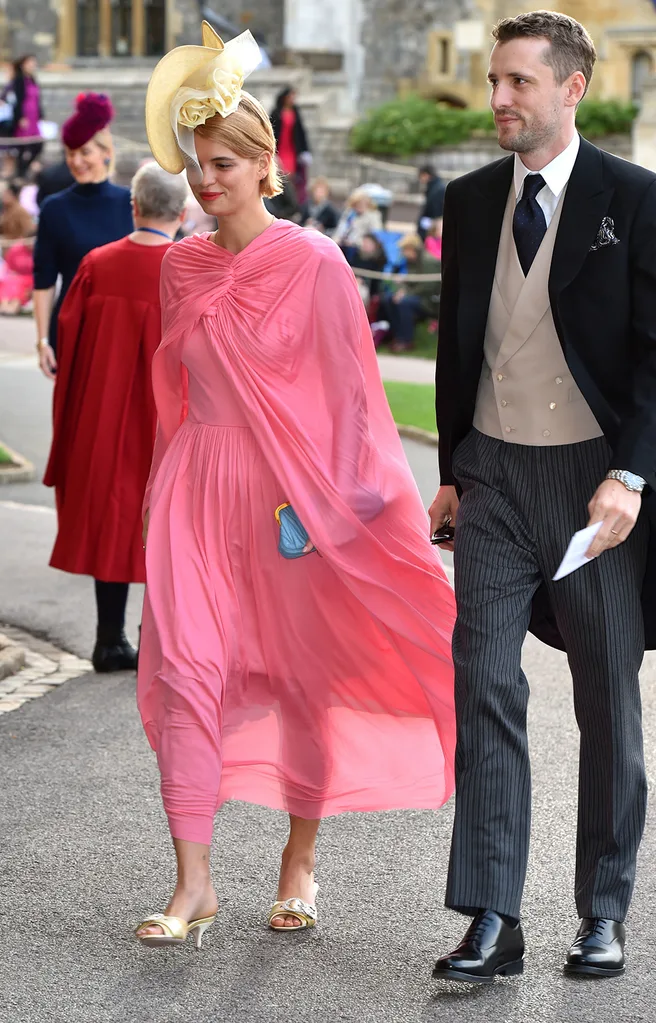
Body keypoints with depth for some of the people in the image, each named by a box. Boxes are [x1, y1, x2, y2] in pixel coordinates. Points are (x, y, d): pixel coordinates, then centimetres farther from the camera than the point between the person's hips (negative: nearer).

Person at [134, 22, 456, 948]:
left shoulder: (314, 263, -7)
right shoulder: (180, 266, 7)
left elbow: (348, 388, -5)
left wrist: (341, 496, -7)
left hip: (292, 488, -3)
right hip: (197, 485, 4)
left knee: (303, 675, 7)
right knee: (186, 670, -7)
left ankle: (300, 863, 24)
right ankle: (194, 887, -4)